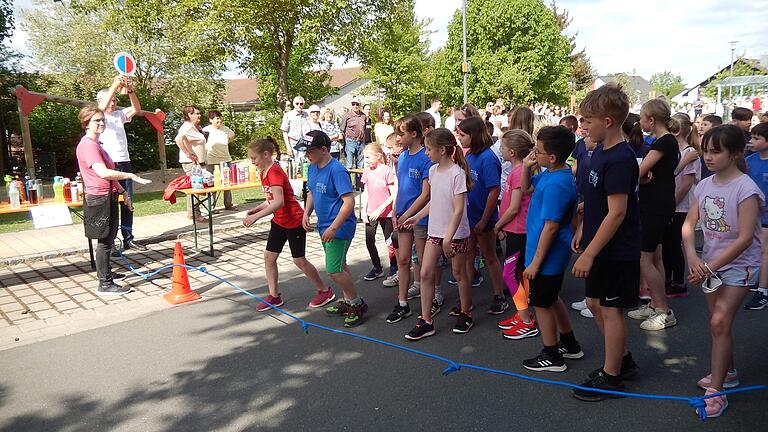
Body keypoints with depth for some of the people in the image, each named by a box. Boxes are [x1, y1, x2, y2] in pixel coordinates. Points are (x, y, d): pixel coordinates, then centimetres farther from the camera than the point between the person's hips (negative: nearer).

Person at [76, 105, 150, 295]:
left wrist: (123, 191, 20)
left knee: (109, 238, 21)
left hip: (108, 197, 10)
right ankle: (105, 285, -1)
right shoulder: (88, 144, -16)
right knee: (105, 241, -6)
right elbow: (103, 173, -30)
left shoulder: (96, 144, 16)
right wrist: (131, 176, -25)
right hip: (100, 199, -10)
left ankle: (107, 273, 35)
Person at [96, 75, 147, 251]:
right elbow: (102, 107, -21)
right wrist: (114, 86, -29)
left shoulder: (120, 114, 13)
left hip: (125, 164, 5)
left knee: (127, 203, 8)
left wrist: (130, 90, -19)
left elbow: (137, 109, -2)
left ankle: (128, 238, 15)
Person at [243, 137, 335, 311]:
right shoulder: (263, 172, 6)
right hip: (279, 221, 9)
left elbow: (278, 202, -34)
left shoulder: (275, 172, -24)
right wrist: (256, 209, -1)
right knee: (269, 256, 7)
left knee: (299, 260, 2)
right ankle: (274, 296, 19)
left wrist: (256, 216, -36)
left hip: (294, 221, -9)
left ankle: (325, 291, 18)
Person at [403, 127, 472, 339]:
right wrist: (417, 216, 15)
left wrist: (448, 238, -24)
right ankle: (426, 321, 10)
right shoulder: (433, 170, 4)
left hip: (456, 233, -7)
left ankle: (466, 315, 30)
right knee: (426, 273, 2)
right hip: (435, 231, 7)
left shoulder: (457, 173, -18)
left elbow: (459, 209, -21)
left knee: (459, 274, 9)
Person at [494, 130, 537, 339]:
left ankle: (527, 323, 1)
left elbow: (514, 208, -20)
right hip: (517, 230, 10)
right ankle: (523, 316, 26)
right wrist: (502, 226, 8)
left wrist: (497, 226, -8)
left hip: (517, 232, -10)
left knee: (511, 274, -5)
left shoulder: (518, 172, -19)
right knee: (519, 274, 16)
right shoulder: (518, 170, 11)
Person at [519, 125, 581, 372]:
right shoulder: (550, 174, 3)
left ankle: (551, 357, 21)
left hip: (547, 255, -10)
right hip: (553, 253, 10)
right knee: (551, 298, 24)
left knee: (541, 304, 5)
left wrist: (535, 262, -21)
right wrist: (526, 168, 0)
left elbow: (550, 227, -27)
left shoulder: (555, 184, -27)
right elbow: (526, 187, 21)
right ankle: (569, 345, 39)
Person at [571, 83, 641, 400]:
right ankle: (623, 360, 36)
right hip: (599, 246, 9)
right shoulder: (600, 151, 7)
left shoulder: (620, 160, -23)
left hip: (617, 251, -9)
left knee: (611, 309, 3)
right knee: (595, 303, 18)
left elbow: (617, 212, -25)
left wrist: (589, 253, -24)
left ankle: (610, 377, 20)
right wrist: (582, 230, 16)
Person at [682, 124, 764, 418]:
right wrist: (692, 257, -17)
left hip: (739, 264, -7)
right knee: (718, 322, 16)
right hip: (710, 263, 7)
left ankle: (716, 391, -6)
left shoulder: (745, 189, -19)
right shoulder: (704, 185, 1)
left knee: (720, 322, -14)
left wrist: (710, 267, -21)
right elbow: (689, 224, 0)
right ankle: (728, 373, 37)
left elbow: (745, 238, -22)